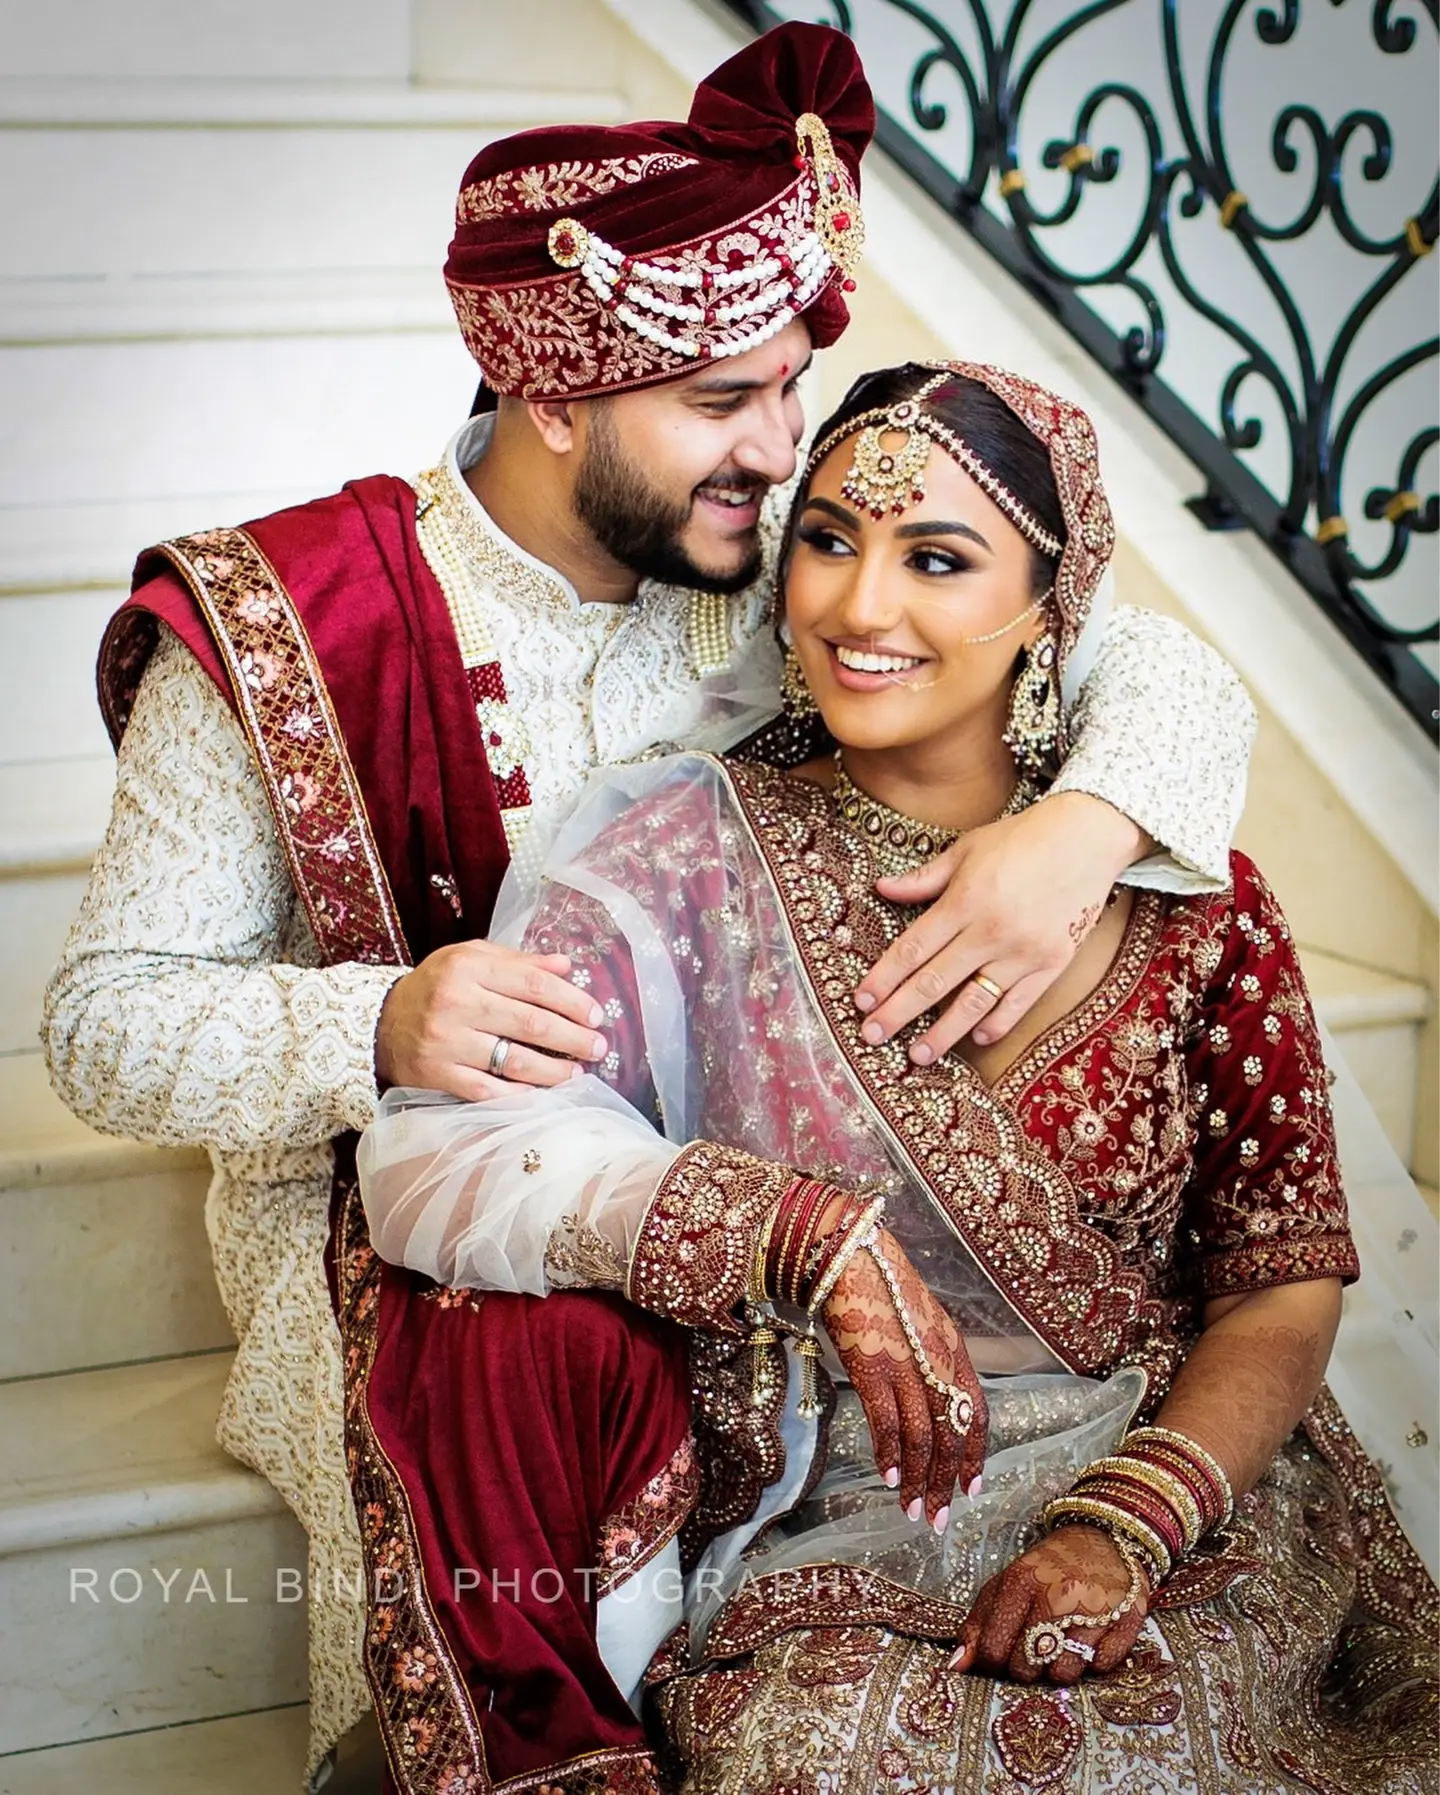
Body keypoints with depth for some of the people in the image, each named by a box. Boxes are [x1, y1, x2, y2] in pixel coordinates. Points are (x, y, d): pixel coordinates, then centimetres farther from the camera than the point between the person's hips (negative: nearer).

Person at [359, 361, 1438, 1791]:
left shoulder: (1185, 904, 3)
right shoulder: (693, 856, -2)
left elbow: (1285, 1284, 3)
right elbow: (426, 1153, -14)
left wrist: (1122, 1528, -13)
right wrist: (814, 1237, -23)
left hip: (1186, 1505, 2)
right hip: (826, 1556, -1)